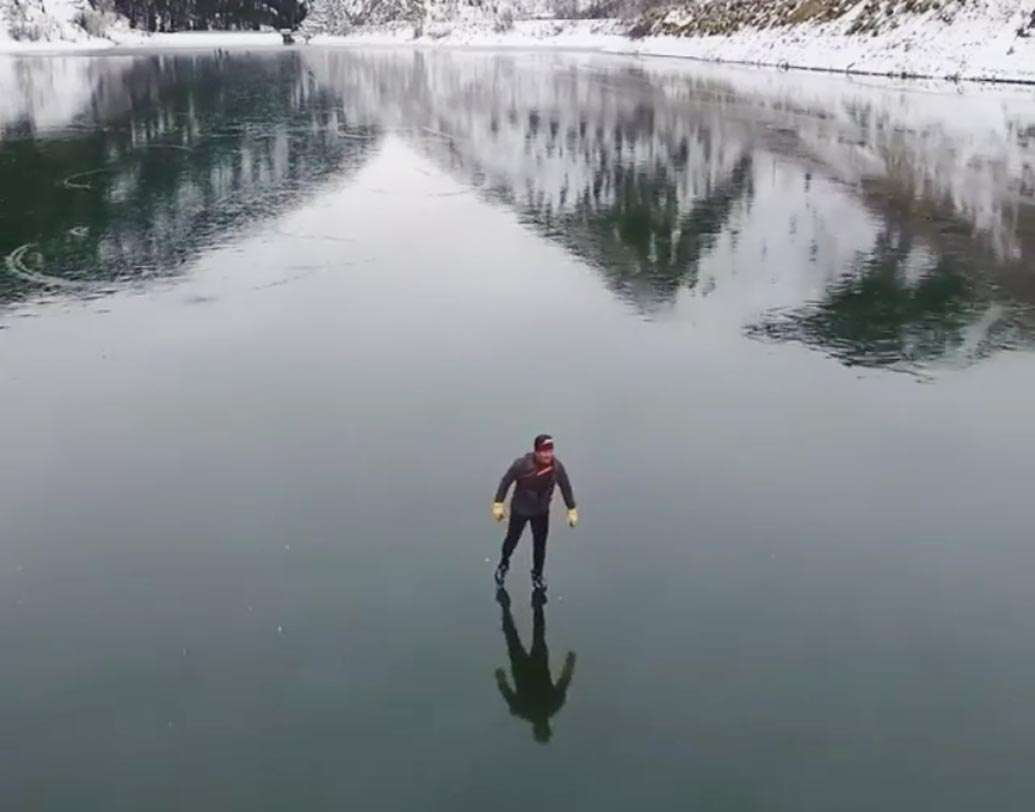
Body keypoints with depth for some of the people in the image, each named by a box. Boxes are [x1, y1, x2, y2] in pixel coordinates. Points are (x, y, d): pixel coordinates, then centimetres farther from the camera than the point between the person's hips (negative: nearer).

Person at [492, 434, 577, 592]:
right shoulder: (522, 464, -32)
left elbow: (565, 487, -6)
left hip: (542, 512, 2)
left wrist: (571, 510, 0)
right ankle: (504, 563, 48)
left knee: (540, 544, 12)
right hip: (519, 510, -2)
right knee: (512, 539, 17)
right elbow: (506, 481, -16)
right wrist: (498, 504, -12)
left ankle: (537, 575, 36)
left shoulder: (557, 466, -23)